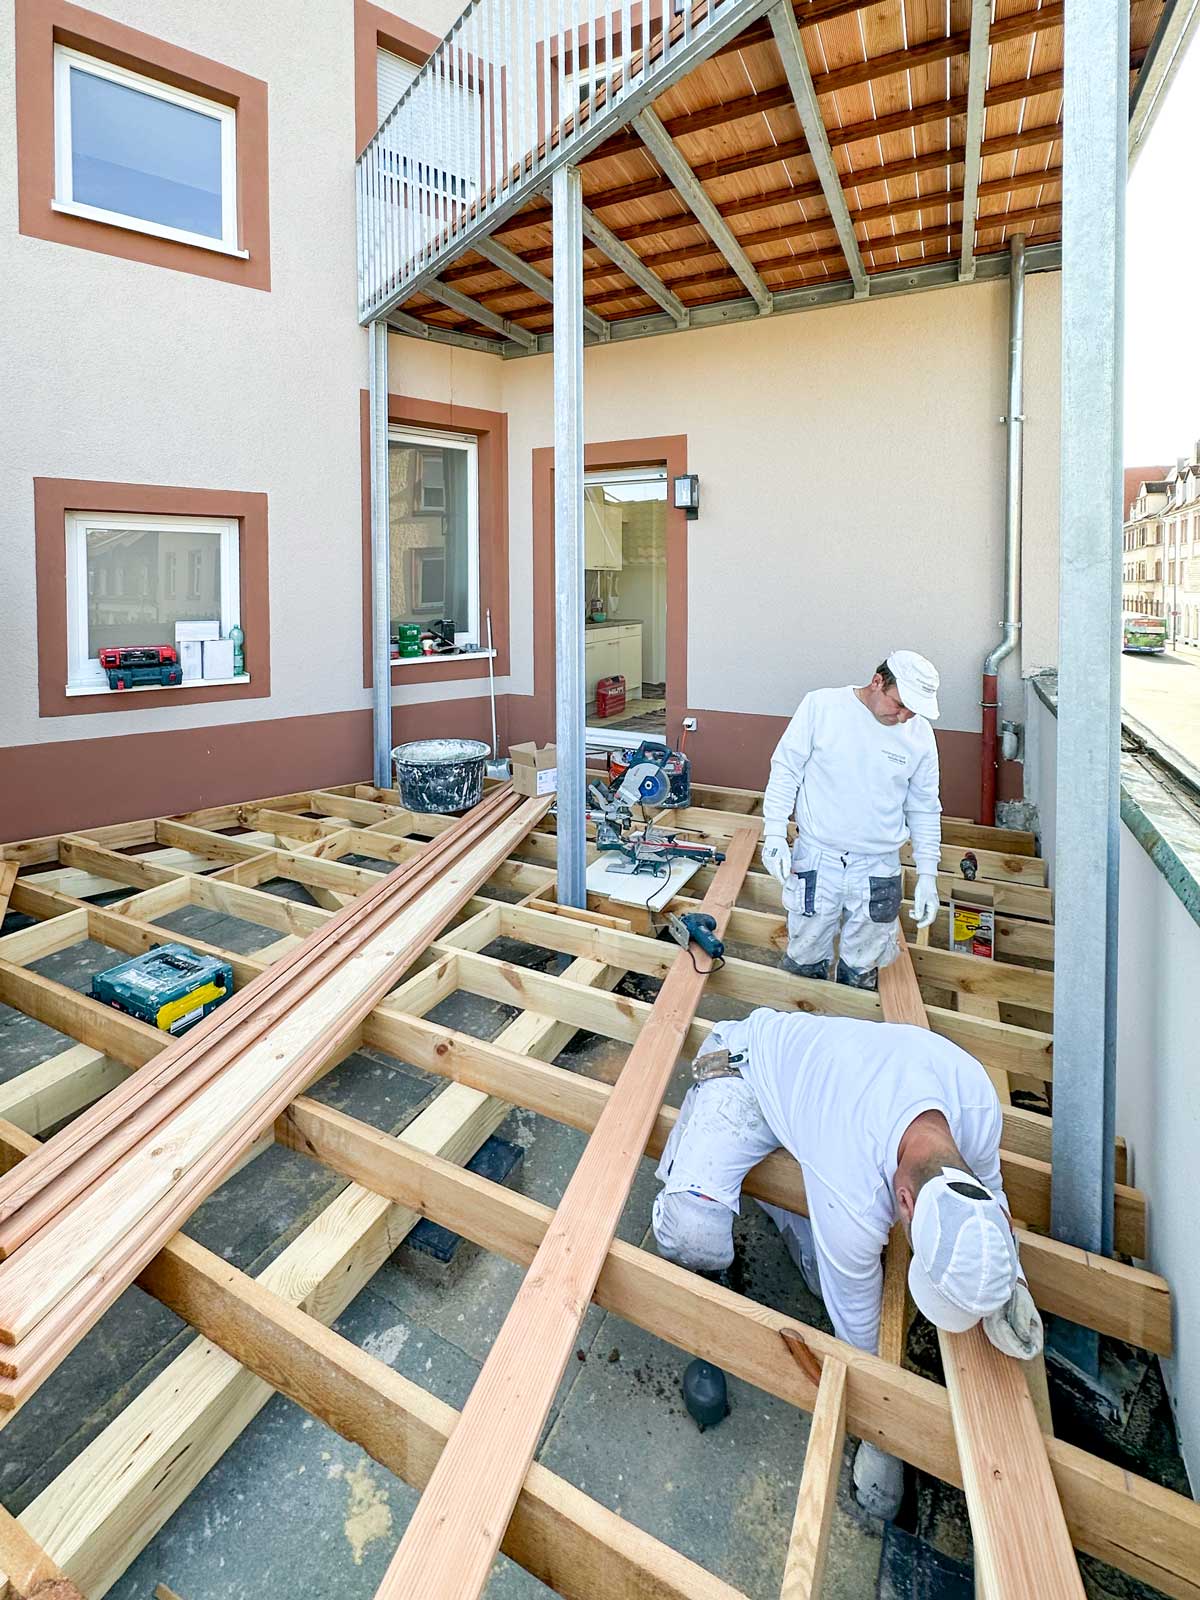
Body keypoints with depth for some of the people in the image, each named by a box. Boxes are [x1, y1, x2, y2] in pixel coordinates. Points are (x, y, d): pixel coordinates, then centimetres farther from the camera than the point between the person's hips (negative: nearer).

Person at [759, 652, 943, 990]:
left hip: (878, 871, 2)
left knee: (860, 972, 14)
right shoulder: (821, 705, -9)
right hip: (817, 860, -2)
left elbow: (924, 810, 8)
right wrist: (775, 833, -11)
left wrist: (927, 874, 5)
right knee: (803, 963, 11)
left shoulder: (919, 734, -1)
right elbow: (786, 770, -3)